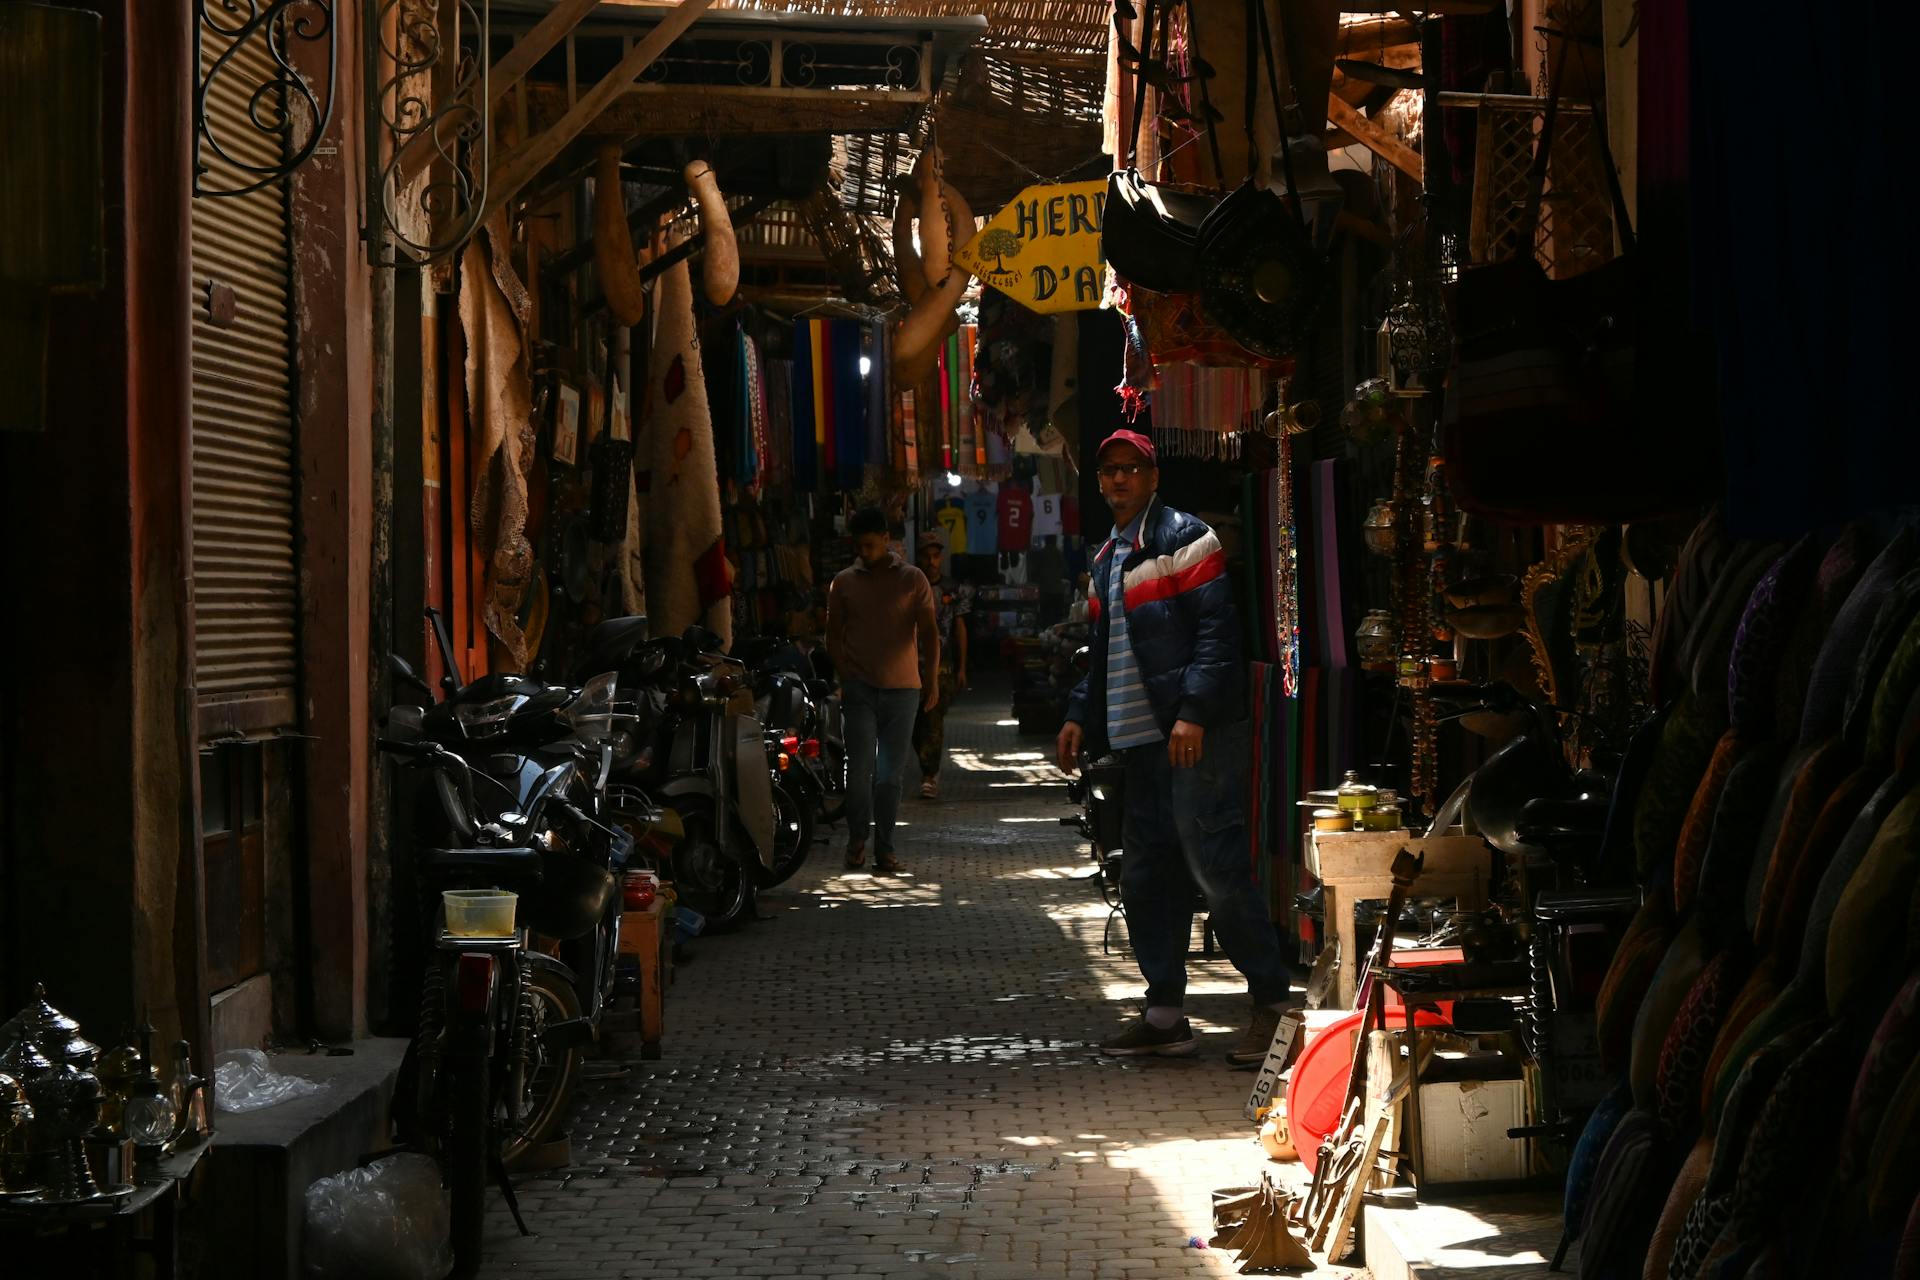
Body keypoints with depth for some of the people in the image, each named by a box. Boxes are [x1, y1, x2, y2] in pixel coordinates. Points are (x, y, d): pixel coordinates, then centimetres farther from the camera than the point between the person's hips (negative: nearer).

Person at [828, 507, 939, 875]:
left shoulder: (913, 579, 5)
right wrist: (844, 676, -2)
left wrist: (932, 680, -6)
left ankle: (884, 849, 9)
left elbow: (929, 632, 2)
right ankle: (856, 838, 9)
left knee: (890, 772, 2)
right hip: (860, 687, 0)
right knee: (861, 765, -10)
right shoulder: (844, 581, 8)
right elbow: (834, 634, 11)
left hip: (902, 688, 0)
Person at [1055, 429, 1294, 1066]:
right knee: (1146, 876, 7)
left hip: (1197, 734, -9)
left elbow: (1216, 628, -13)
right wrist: (1080, 716, 17)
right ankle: (1165, 1015, 13)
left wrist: (1193, 712, -21)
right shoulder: (1106, 560, 22)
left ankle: (1272, 1000, -1)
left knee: (1215, 866, -10)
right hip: (1141, 740, 9)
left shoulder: (1183, 538, -4)